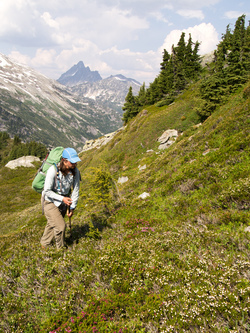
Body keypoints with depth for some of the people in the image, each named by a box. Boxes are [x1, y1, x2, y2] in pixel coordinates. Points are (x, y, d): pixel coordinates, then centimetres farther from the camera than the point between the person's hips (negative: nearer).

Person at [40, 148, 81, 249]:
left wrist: (72, 207, -4)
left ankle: (44, 244, 46)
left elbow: (76, 190, -5)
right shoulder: (53, 170, -28)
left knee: (52, 225, 22)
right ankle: (61, 248, 16)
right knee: (60, 226, -11)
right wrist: (62, 198, -29)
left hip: (63, 204, 5)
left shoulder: (75, 171, -15)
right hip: (51, 202, -5)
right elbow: (47, 191, -21)